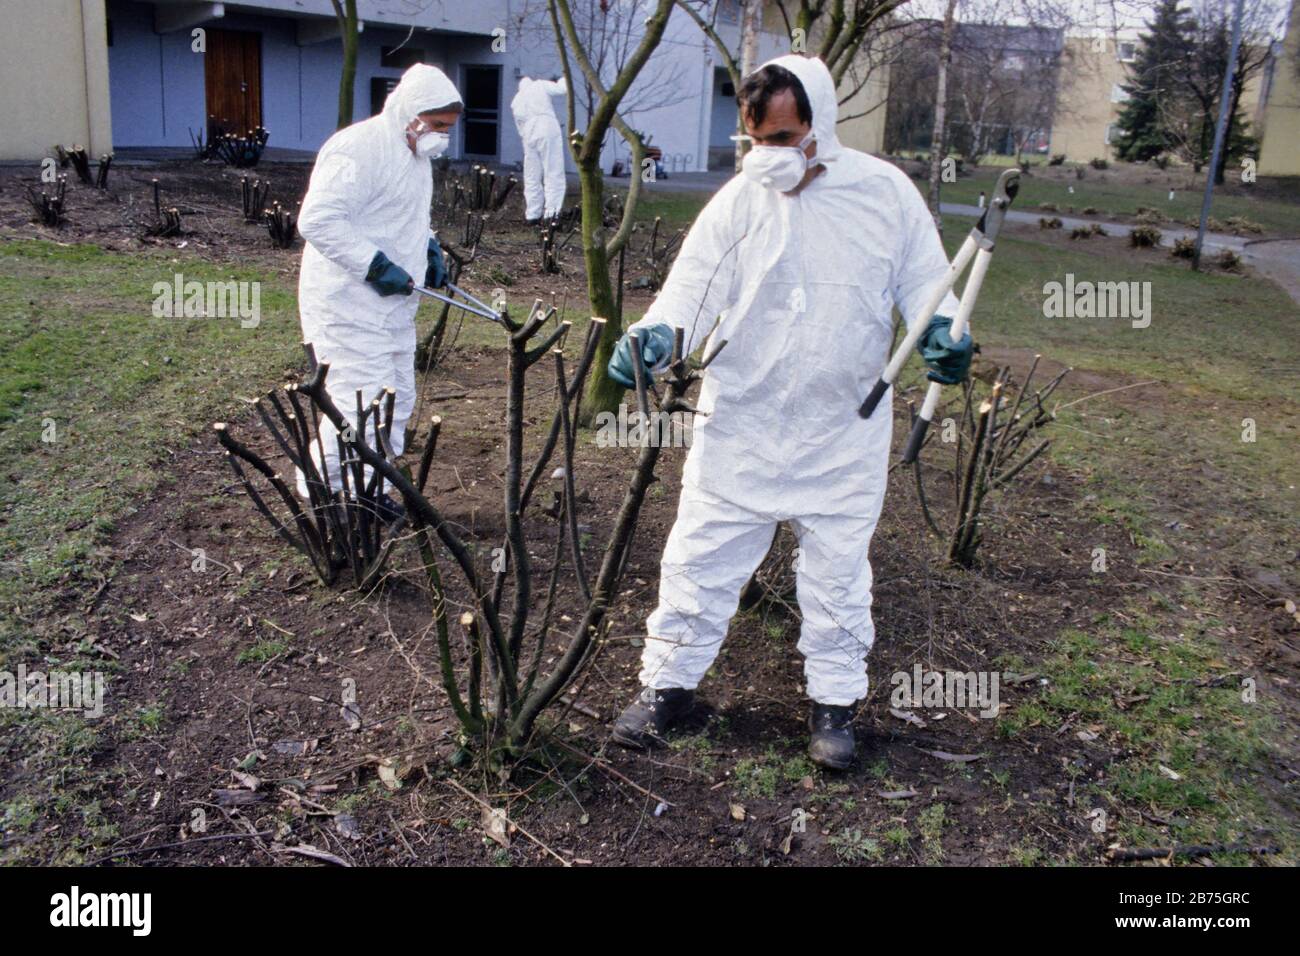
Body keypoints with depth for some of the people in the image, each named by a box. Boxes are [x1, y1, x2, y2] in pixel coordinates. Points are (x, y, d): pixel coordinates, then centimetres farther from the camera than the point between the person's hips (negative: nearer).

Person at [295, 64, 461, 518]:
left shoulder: (414, 152, 13)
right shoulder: (358, 149, -20)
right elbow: (317, 221, -26)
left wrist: (430, 247, 9)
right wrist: (376, 265, -26)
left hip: (393, 303, 10)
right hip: (349, 304, -10)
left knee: (397, 400, 15)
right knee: (361, 402, -9)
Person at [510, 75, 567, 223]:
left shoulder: (516, 101, 19)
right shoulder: (539, 86, 7)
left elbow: (519, 127, 18)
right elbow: (562, 89, 0)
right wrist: (564, 79, 20)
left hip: (529, 137, 4)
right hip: (548, 132, -4)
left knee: (532, 177, 12)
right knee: (553, 173, -4)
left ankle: (532, 214, 12)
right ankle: (551, 212, -14)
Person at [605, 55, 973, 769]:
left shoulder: (886, 192, -2)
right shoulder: (739, 200, -6)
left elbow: (922, 278, 6)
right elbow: (693, 287, -12)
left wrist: (942, 331, -14)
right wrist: (654, 336, -32)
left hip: (844, 435, 1)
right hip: (739, 426, 0)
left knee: (837, 568, 12)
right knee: (702, 557, 6)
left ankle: (835, 697, 31)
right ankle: (668, 681, 24)